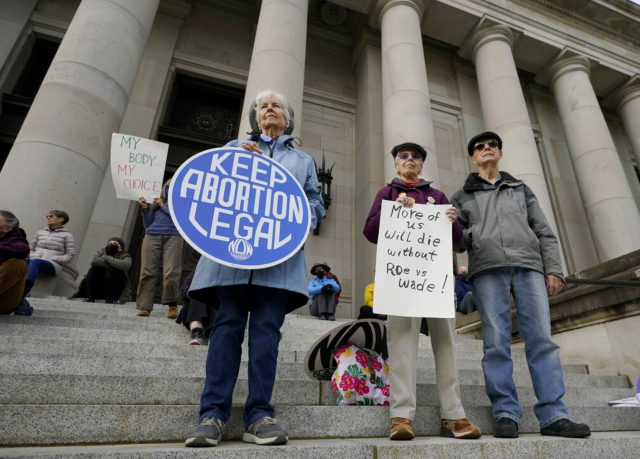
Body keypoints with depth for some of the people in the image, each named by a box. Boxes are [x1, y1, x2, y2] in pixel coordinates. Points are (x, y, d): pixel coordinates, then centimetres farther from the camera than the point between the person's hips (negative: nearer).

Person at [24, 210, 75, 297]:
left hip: (53, 265, -4)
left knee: (35, 262, -37)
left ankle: (23, 293, -53)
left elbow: (70, 255, 2)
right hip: (35, 262, 4)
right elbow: (31, 248, 27)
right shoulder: (40, 232, 24)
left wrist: (53, 259, -10)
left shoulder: (67, 235, 9)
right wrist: (32, 256, 4)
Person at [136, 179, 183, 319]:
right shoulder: (156, 204, 27)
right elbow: (148, 225, 23)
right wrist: (145, 209, 11)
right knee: (147, 272, -7)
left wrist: (163, 206, 9)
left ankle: (172, 305, -5)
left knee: (171, 274, -16)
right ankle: (145, 306, -6)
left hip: (173, 237, -3)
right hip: (152, 236, 3)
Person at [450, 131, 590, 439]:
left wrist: (553, 268, 6)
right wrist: (466, 234, -10)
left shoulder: (521, 189, 26)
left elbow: (544, 232, 18)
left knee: (542, 338, -6)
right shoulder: (462, 197, 21)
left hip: (529, 266, 2)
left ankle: (553, 416, 0)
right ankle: (506, 414, -2)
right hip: (487, 269, -1)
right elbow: (455, 242, 13)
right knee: (496, 343, -6)